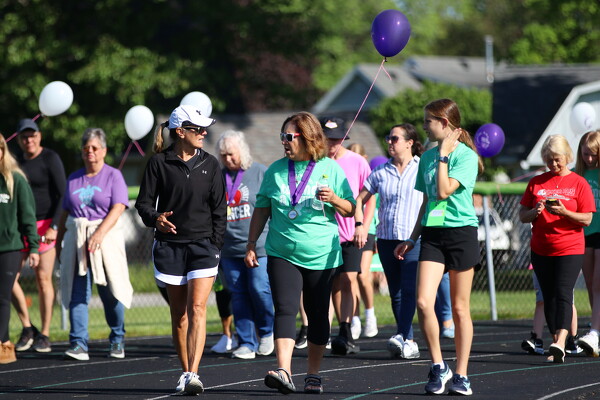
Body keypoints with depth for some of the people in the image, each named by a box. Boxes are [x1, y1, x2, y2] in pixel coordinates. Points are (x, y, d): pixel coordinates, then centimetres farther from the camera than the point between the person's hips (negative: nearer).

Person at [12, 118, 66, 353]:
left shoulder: (50, 159, -4)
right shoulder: (17, 162, 14)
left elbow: (62, 195, -8)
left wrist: (54, 227, -16)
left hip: (45, 225, -6)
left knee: (43, 278, -4)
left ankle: (44, 335, 4)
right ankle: (27, 328, 8)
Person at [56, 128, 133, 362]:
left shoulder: (113, 176, 3)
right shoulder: (74, 179, 15)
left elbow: (117, 209, -10)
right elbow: (65, 214, 18)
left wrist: (100, 232, -24)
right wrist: (58, 243, 14)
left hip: (106, 237, -3)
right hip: (76, 239, 3)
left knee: (110, 291, 1)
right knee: (77, 292, -5)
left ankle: (117, 341, 19)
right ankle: (78, 343, -8)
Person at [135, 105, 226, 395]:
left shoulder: (209, 164, 6)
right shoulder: (159, 163, 0)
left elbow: (219, 210, 8)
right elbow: (144, 202, 2)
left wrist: (215, 246, 0)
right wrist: (155, 218, -20)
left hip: (203, 245, 0)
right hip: (170, 244, 0)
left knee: (196, 309, -14)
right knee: (179, 314, 6)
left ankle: (193, 374, -20)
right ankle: (184, 372, 17)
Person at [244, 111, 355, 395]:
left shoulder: (330, 168, 2)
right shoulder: (276, 170, 7)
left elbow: (350, 210, 6)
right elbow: (261, 210, 14)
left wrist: (334, 199, -15)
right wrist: (251, 245, 9)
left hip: (321, 255, 0)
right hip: (282, 254, 0)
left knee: (317, 315, 7)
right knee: (285, 309, -15)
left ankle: (313, 374, 18)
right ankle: (283, 371, -26)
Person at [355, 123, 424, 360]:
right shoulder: (381, 172, 11)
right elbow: (360, 200, 19)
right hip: (386, 239, 4)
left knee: (409, 288, -17)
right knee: (396, 292, 5)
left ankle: (403, 337, -23)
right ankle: (409, 343, 11)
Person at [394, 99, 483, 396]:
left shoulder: (466, 156, -7)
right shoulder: (427, 157, 13)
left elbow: (443, 191, -19)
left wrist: (444, 155, -14)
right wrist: (412, 238, 20)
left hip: (461, 231, -5)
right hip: (432, 234, 5)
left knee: (460, 308, 2)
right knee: (423, 302, -12)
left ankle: (461, 375, 11)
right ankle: (438, 367, 1)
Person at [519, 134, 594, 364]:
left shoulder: (578, 183, 1)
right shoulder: (536, 183, 9)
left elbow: (586, 219, -3)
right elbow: (522, 216, 11)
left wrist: (564, 212, -19)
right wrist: (535, 212, -11)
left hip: (570, 249, -4)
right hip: (541, 249, 4)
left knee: (563, 293, -16)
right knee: (549, 296, 4)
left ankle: (560, 342, -26)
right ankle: (556, 343, 8)